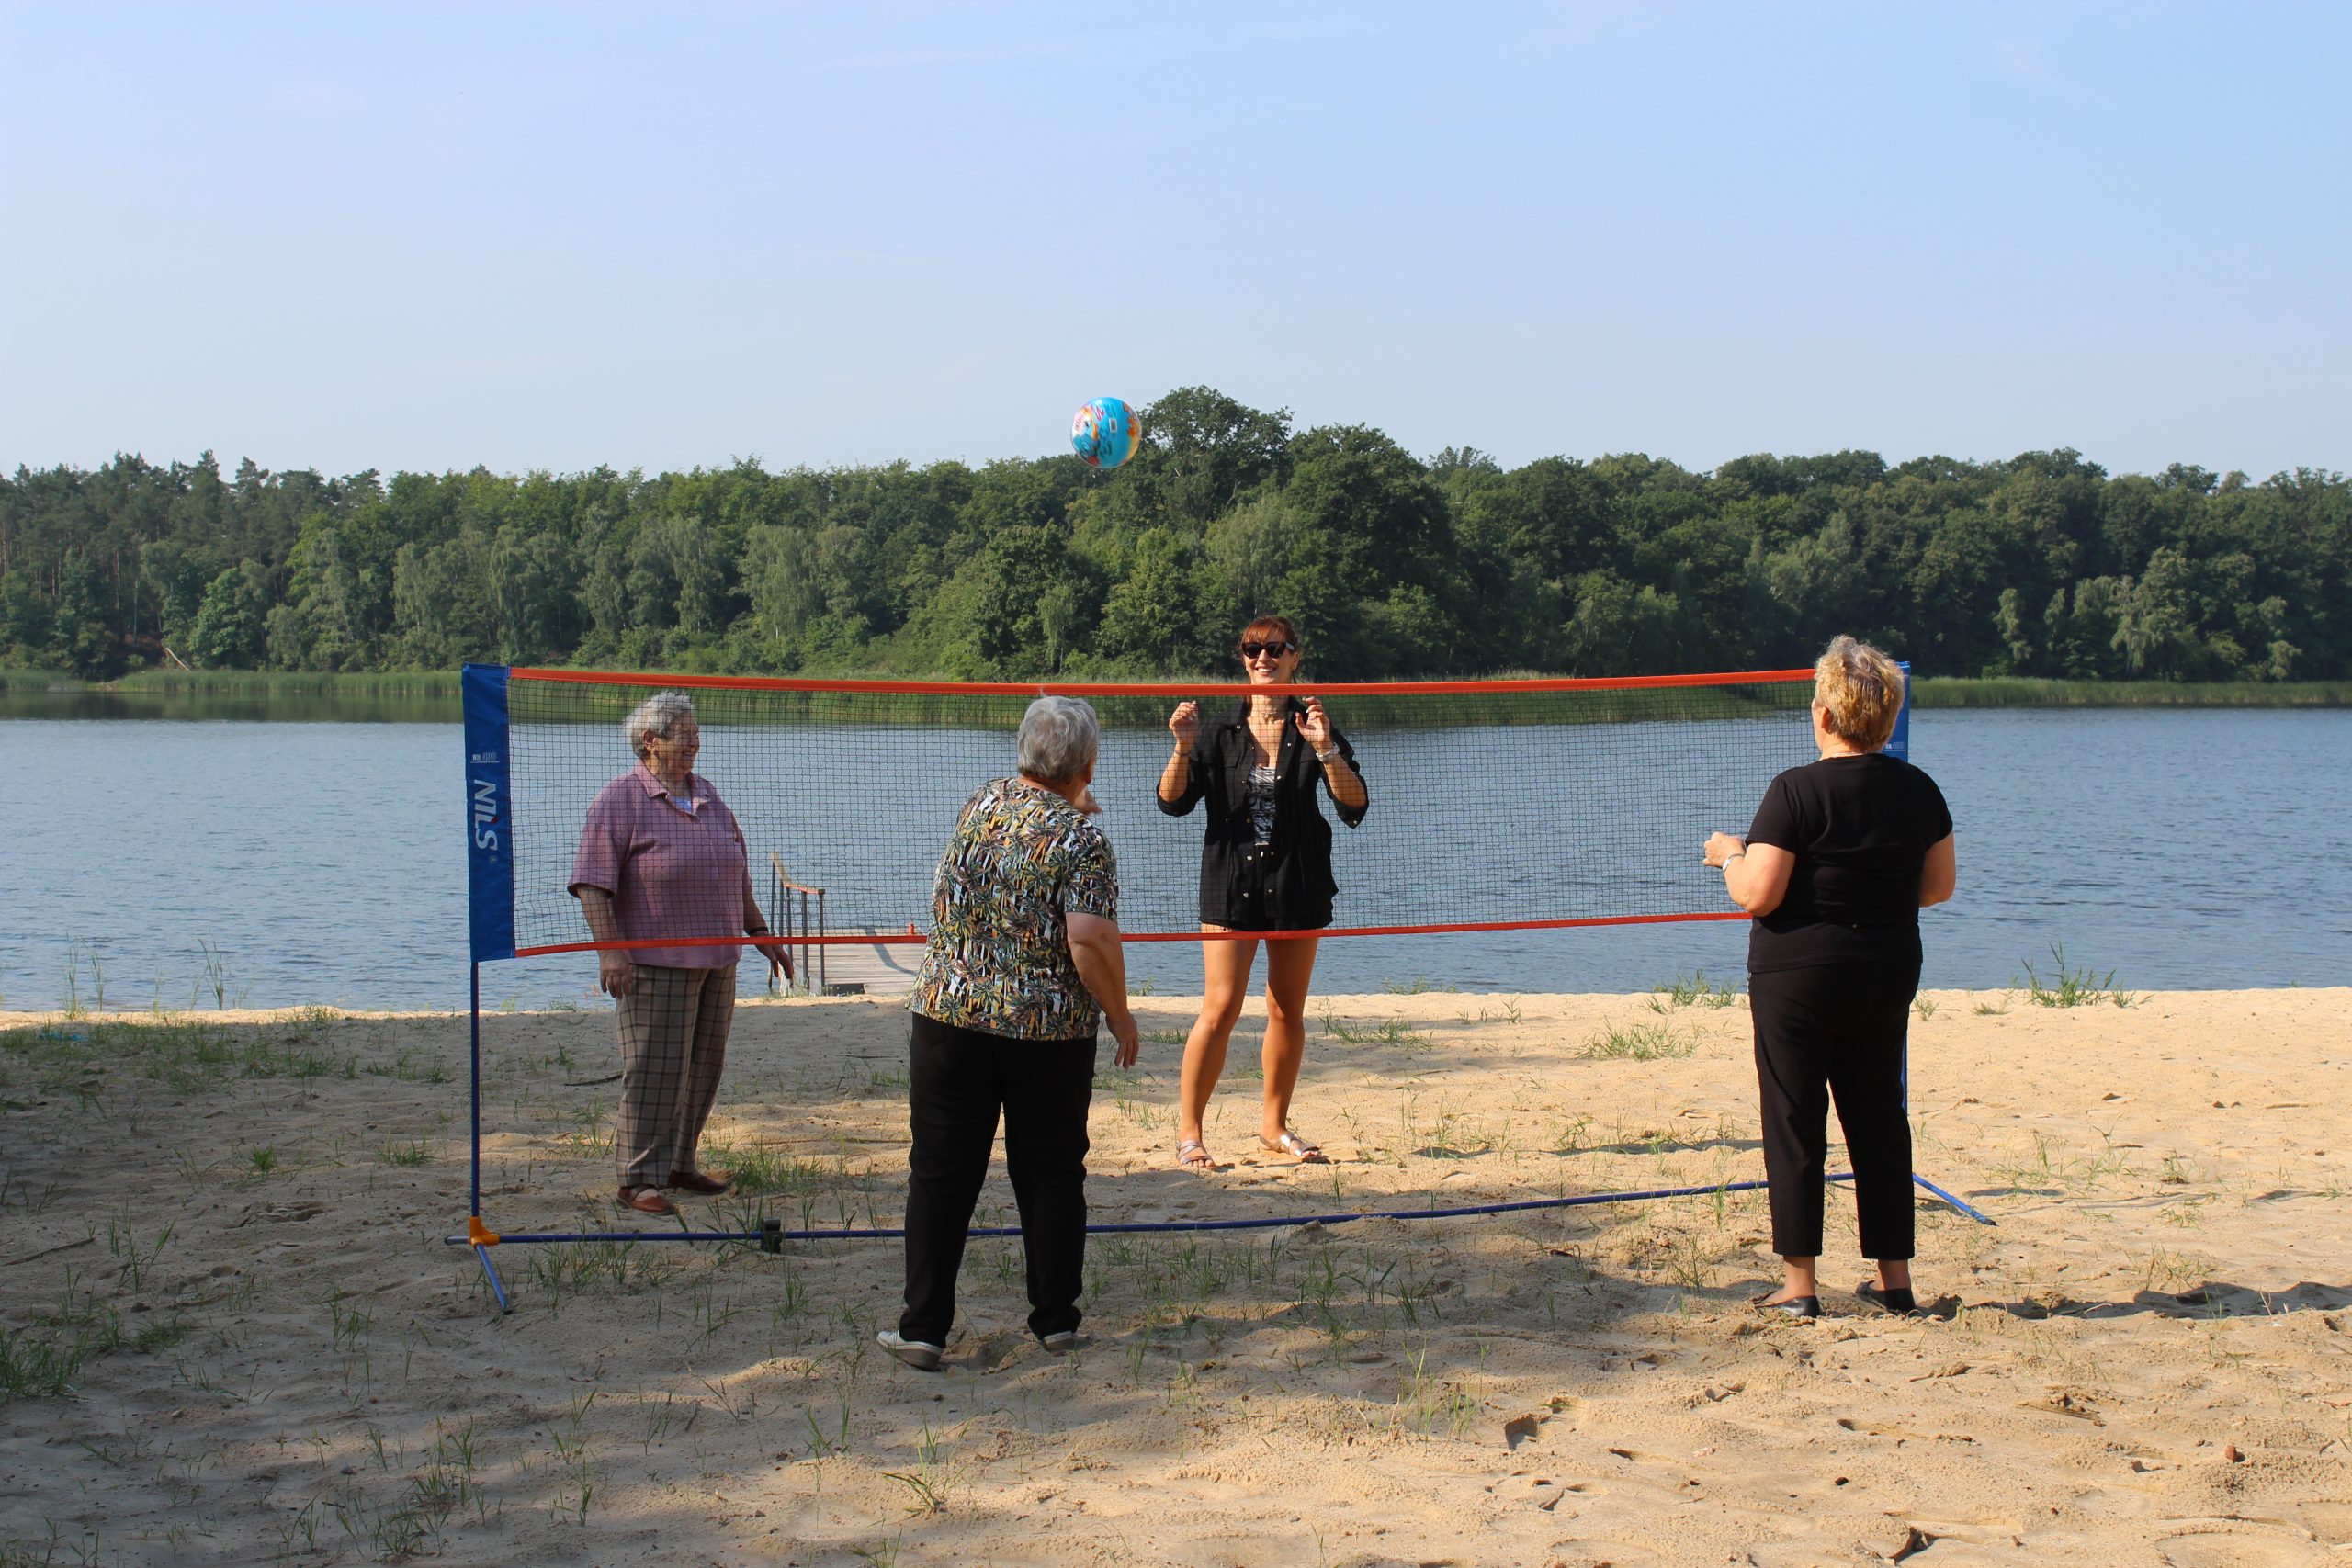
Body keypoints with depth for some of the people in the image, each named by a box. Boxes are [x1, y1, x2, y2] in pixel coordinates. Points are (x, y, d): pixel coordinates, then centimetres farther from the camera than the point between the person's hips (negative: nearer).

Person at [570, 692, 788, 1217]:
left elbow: (737, 874, 24)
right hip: (654, 962, -7)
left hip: (716, 960, 7)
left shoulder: (706, 795, 15)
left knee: (703, 1067, 10)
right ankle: (638, 1178, -3)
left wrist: (759, 932, 21)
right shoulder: (620, 799, -7)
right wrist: (609, 949, -21)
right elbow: (591, 881, -13)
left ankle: (679, 1164, 21)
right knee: (654, 1070, -8)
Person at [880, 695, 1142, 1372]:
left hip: (950, 1016, 3)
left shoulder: (981, 803, 5)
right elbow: (1091, 940, -20)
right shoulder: (1081, 840, -10)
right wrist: (1120, 1014, -6)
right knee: (1051, 1176, 11)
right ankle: (1055, 1319, 20)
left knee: (941, 1176, 6)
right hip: (1051, 1032, -3)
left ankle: (923, 1329, 7)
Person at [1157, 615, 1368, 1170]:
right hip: (1230, 885, -1)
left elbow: (1354, 806, -8)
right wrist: (1183, 748, -17)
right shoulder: (1218, 733, 4)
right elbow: (1174, 802, -1)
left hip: (1297, 886, 1)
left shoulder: (1314, 729, 1)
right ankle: (1188, 1133, -3)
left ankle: (1275, 1123, 26)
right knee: (1221, 1008, -10)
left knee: (1287, 1011, 10)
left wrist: (1325, 749, -22)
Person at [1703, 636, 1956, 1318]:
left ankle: (1799, 1284, 5)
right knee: (1879, 1121, 14)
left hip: (1797, 978, -5)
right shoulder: (1918, 789, 1)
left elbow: (1757, 896, -18)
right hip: (1887, 979, 5)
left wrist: (1730, 854, 1)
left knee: (1794, 1125, 3)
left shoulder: (1797, 790, -15)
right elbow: (1938, 885, 9)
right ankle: (1895, 1280, 18)